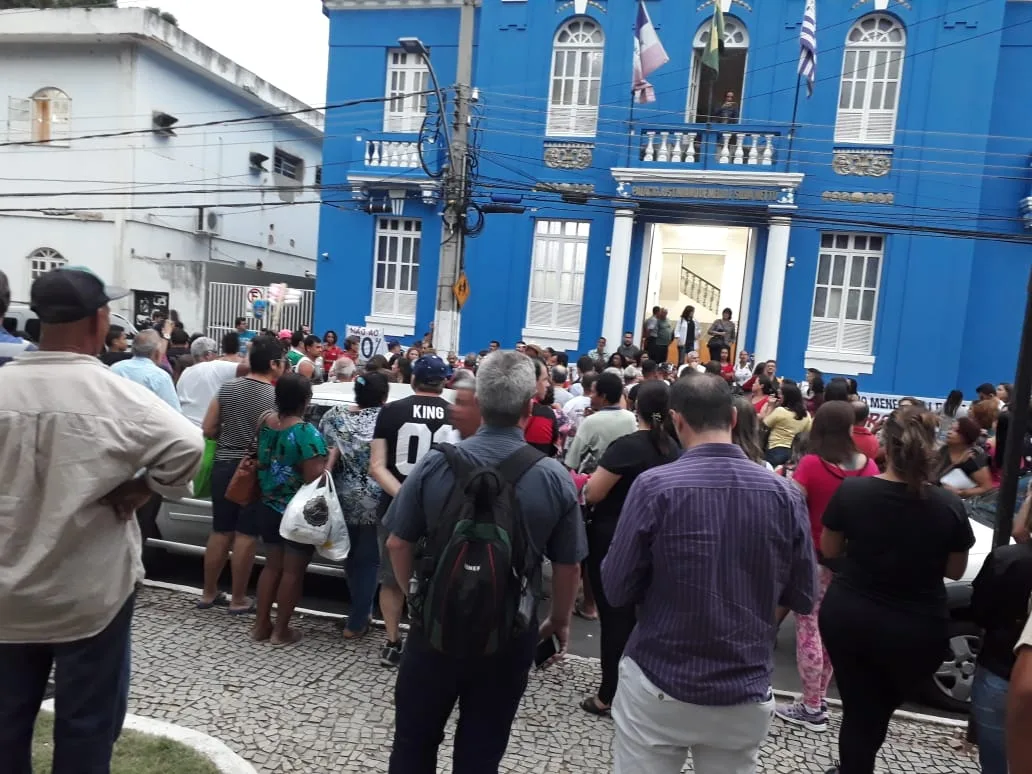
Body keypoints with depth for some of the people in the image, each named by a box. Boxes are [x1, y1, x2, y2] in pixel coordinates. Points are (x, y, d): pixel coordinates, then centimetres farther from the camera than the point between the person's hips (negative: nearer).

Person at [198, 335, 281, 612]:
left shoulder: (227, 388, 2)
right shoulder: (275, 397, -14)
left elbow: (208, 430, 4)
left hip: (223, 466, 5)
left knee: (220, 531, 15)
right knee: (245, 534, 5)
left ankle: (209, 593, 25)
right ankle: (238, 600, 15)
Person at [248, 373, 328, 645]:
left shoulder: (265, 421, -1)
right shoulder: (307, 433, -23)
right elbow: (315, 479, -25)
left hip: (269, 508, 7)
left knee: (272, 565, 19)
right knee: (293, 571, 7)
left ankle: (261, 624, 26)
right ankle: (281, 631, 16)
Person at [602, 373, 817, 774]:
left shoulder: (655, 486, -15)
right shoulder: (785, 494, -6)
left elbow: (617, 590, -11)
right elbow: (802, 599, 2)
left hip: (657, 687, -2)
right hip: (746, 696, 3)